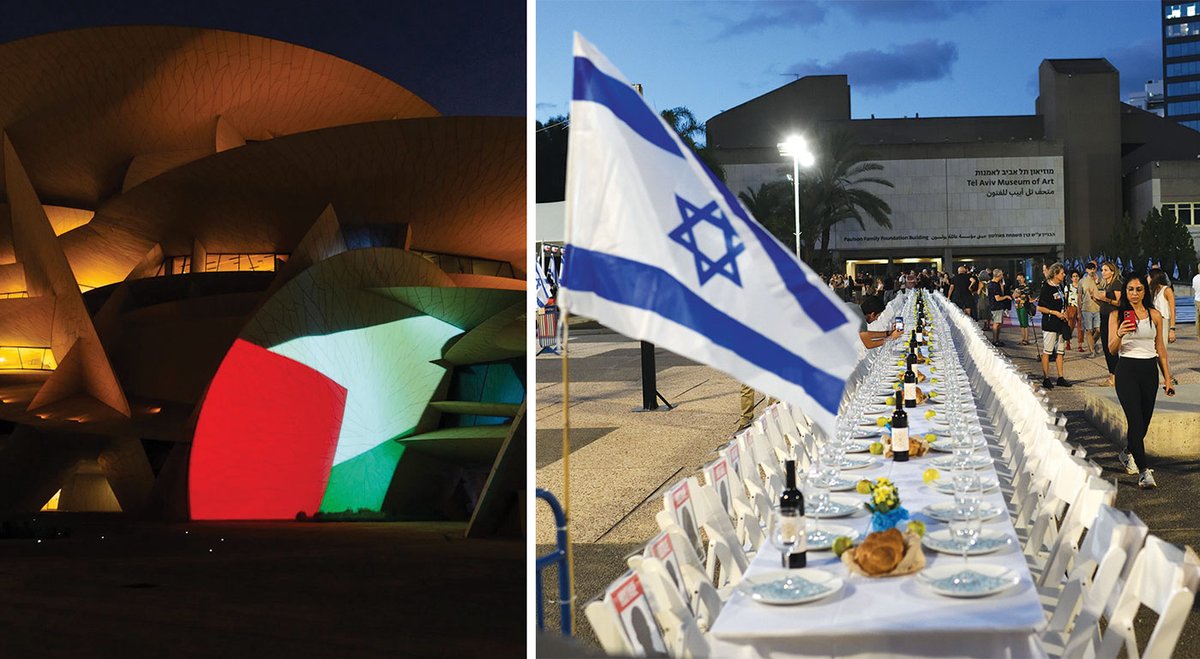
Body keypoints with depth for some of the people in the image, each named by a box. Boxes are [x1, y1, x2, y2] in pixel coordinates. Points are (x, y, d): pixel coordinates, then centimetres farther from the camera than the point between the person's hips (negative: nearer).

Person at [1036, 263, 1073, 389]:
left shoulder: (1060, 286, 12)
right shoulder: (1046, 288, -11)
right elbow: (1040, 307, -13)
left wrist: (1064, 314, 10)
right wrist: (1055, 312, -17)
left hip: (1060, 323, 8)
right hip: (1049, 323, -8)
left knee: (1060, 352, 10)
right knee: (1047, 352, -3)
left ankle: (1060, 378, 15)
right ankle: (1046, 379, 1)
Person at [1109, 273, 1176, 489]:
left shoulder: (1154, 315, 7)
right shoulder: (1117, 315, 1)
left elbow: (1160, 348, 12)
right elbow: (1112, 350, -4)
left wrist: (1167, 378, 9)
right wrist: (1119, 335, -25)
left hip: (1149, 370, 3)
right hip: (1127, 369, -3)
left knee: (1144, 421, 10)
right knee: (1136, 420, -13)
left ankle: (1127, 453, 38)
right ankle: (1144, 471, -16)